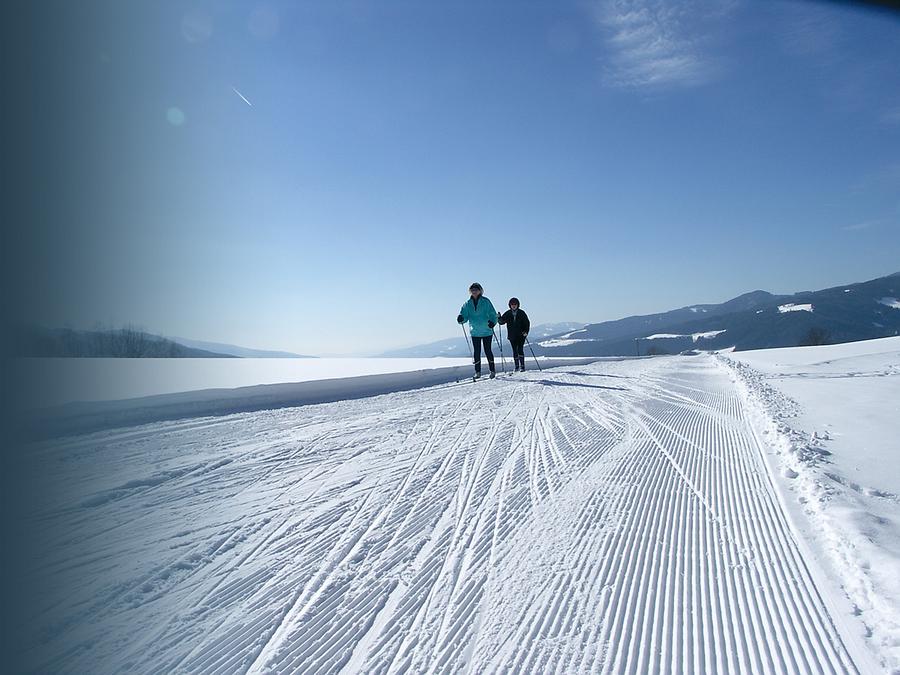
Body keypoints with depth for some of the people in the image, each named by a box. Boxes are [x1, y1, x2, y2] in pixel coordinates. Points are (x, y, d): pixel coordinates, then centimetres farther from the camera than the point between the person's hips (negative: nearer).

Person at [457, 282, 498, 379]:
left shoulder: (485, 302, -4)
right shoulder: (468, 303, 5)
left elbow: (493, 314, -5)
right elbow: (465, 315, 4)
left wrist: (492, 322, -23)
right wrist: (461, 318, -19)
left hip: (486, 331, -3)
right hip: (475, 332, 3)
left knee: (487, 351, 0)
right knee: (477, 352, 6)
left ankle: (492, 370, 12)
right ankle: (478, 371, 15)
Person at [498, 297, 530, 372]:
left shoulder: (521, 313, 1)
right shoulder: (507, 313, 5)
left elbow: (527, 323, 3)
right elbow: (501, 322, 3)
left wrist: (526, 331, -10)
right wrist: (499, 318, -19)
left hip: (521, 335, -2)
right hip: (512, 336, 2)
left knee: (520, 349, -11)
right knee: (515, 350, 6)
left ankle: (522, 366, -8)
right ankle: (517, 366, 13)